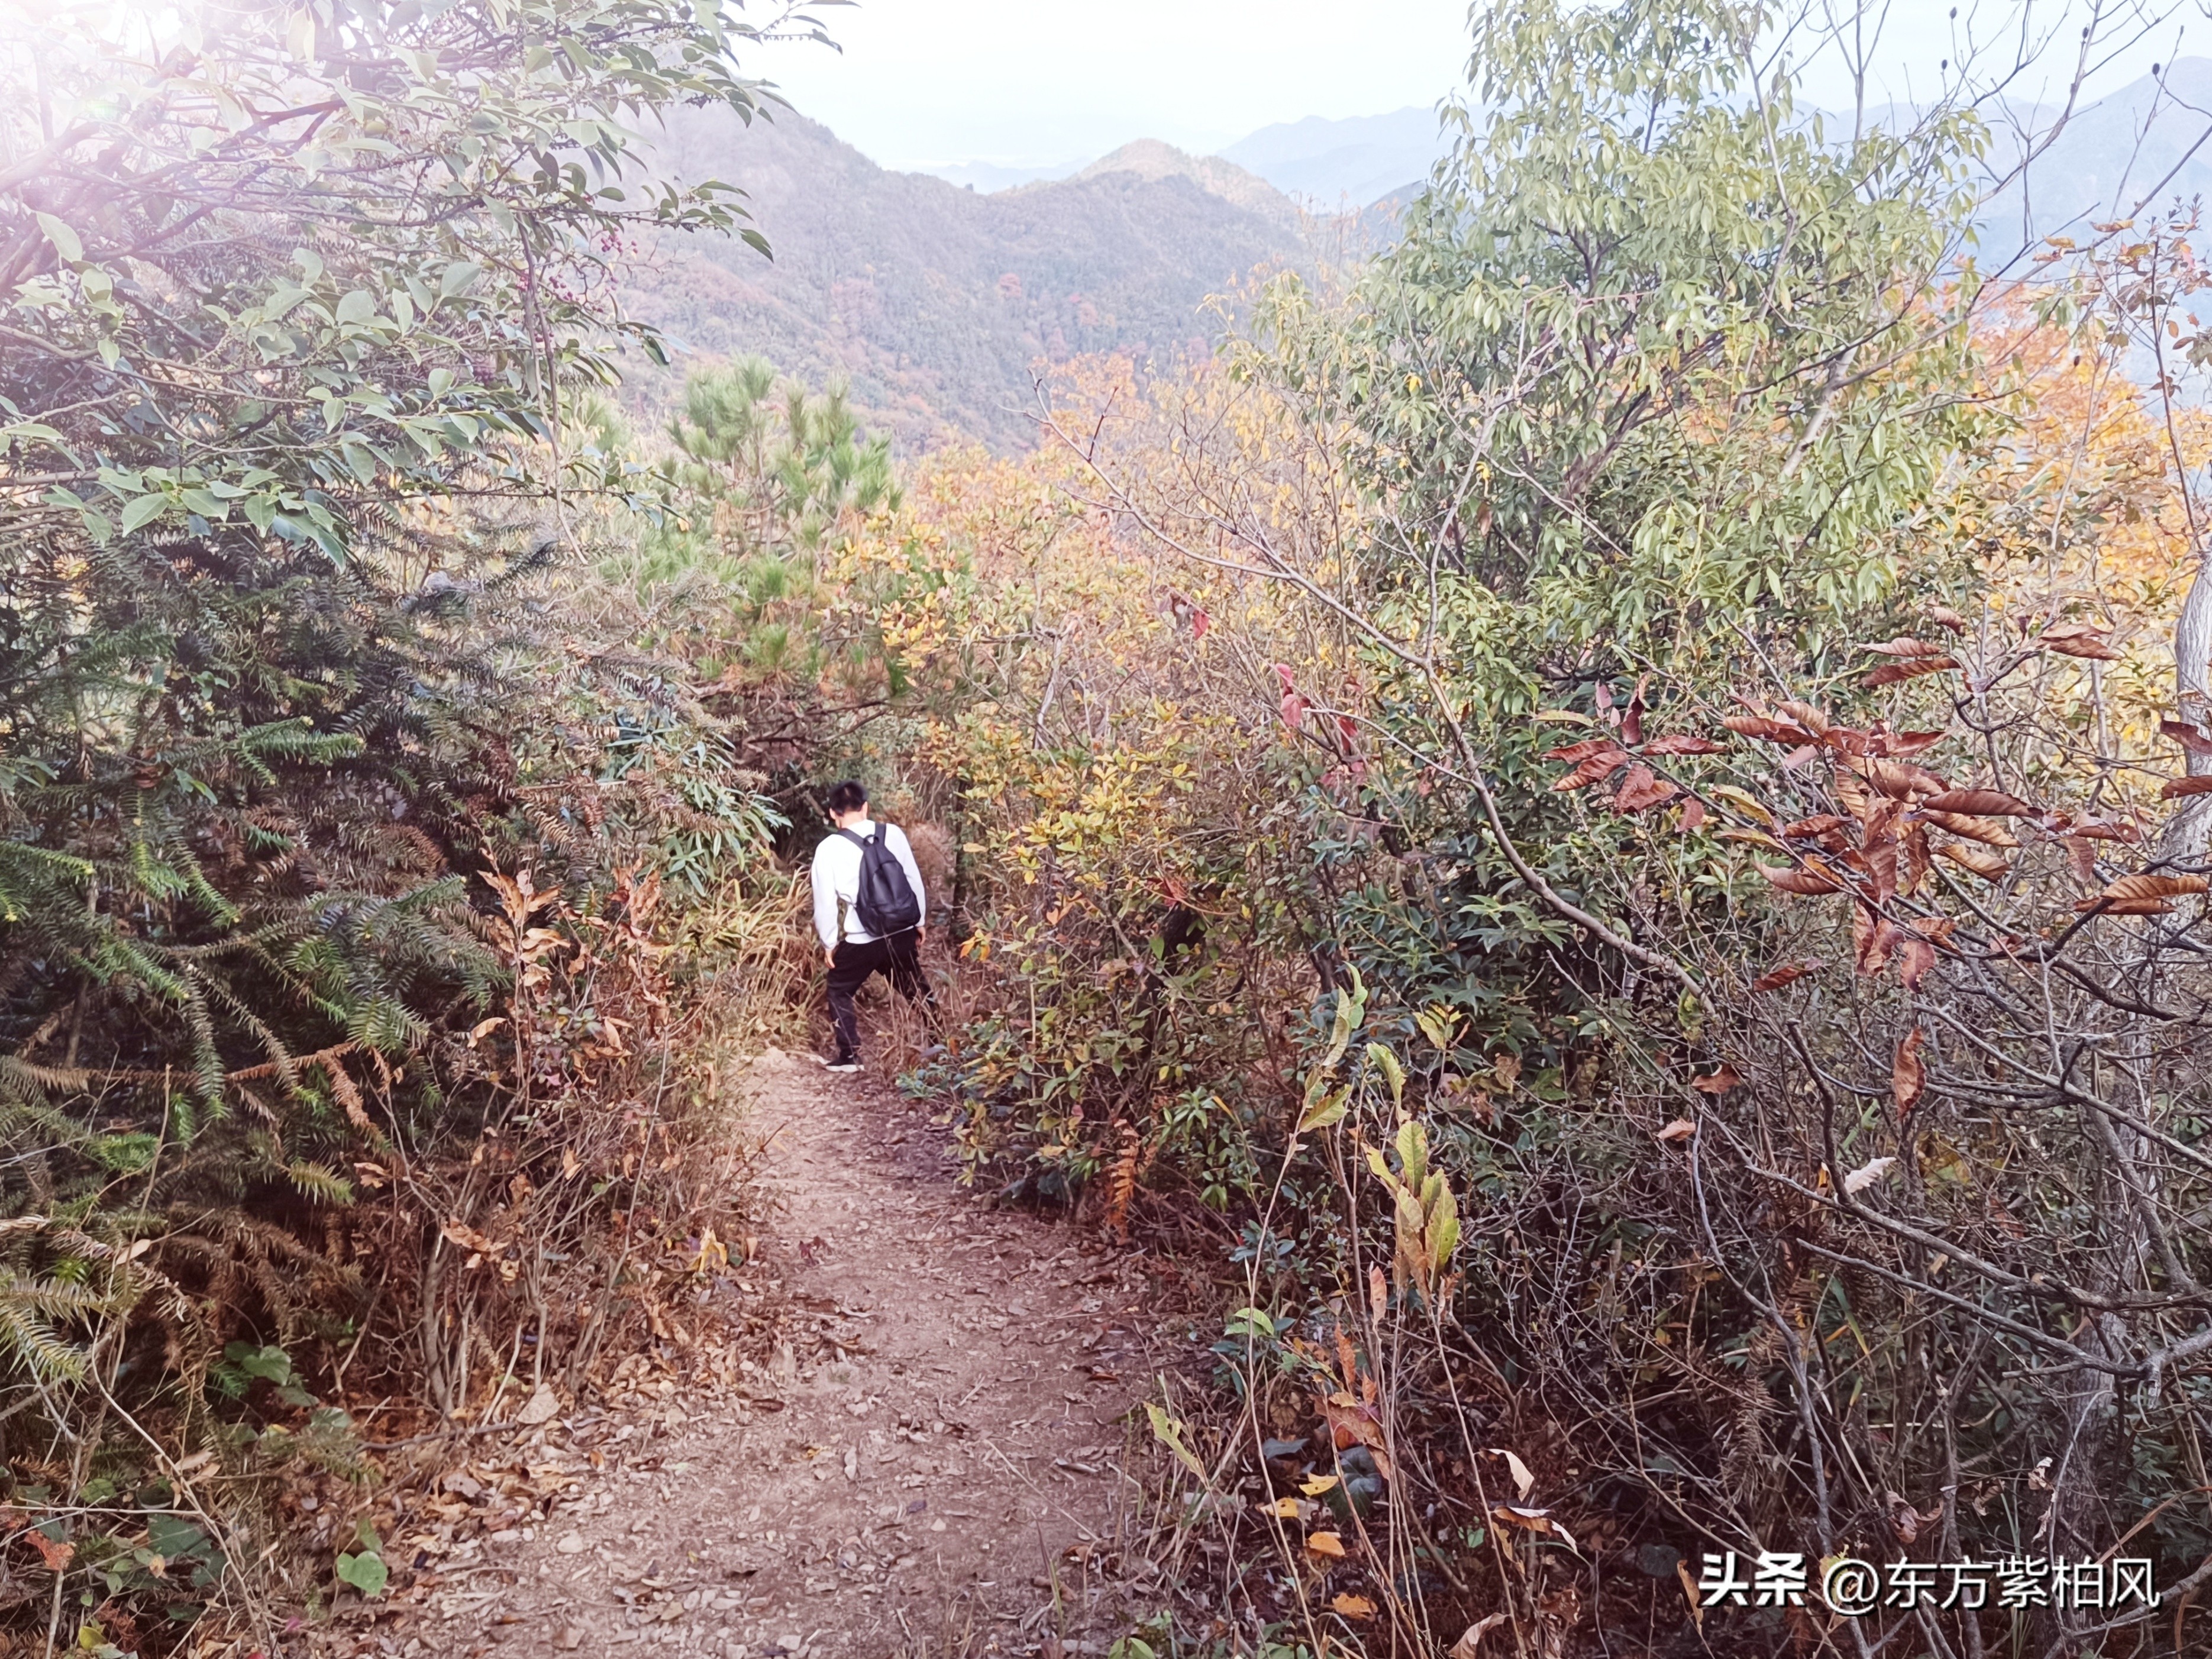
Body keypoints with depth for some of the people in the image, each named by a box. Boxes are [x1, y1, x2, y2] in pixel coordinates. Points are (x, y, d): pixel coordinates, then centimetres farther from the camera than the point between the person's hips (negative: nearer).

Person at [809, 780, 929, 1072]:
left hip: (859, 942, -3)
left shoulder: (830, 848, -10)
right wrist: (920, 922, 17)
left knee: (839, 993, 19)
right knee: (917, 991, 21)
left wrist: (829, 943, 6)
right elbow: (914, 881, 4)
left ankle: (849, 1056, 14)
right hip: (903, 935, 3)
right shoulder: (894, 834, -3)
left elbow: (825, 902, -7)